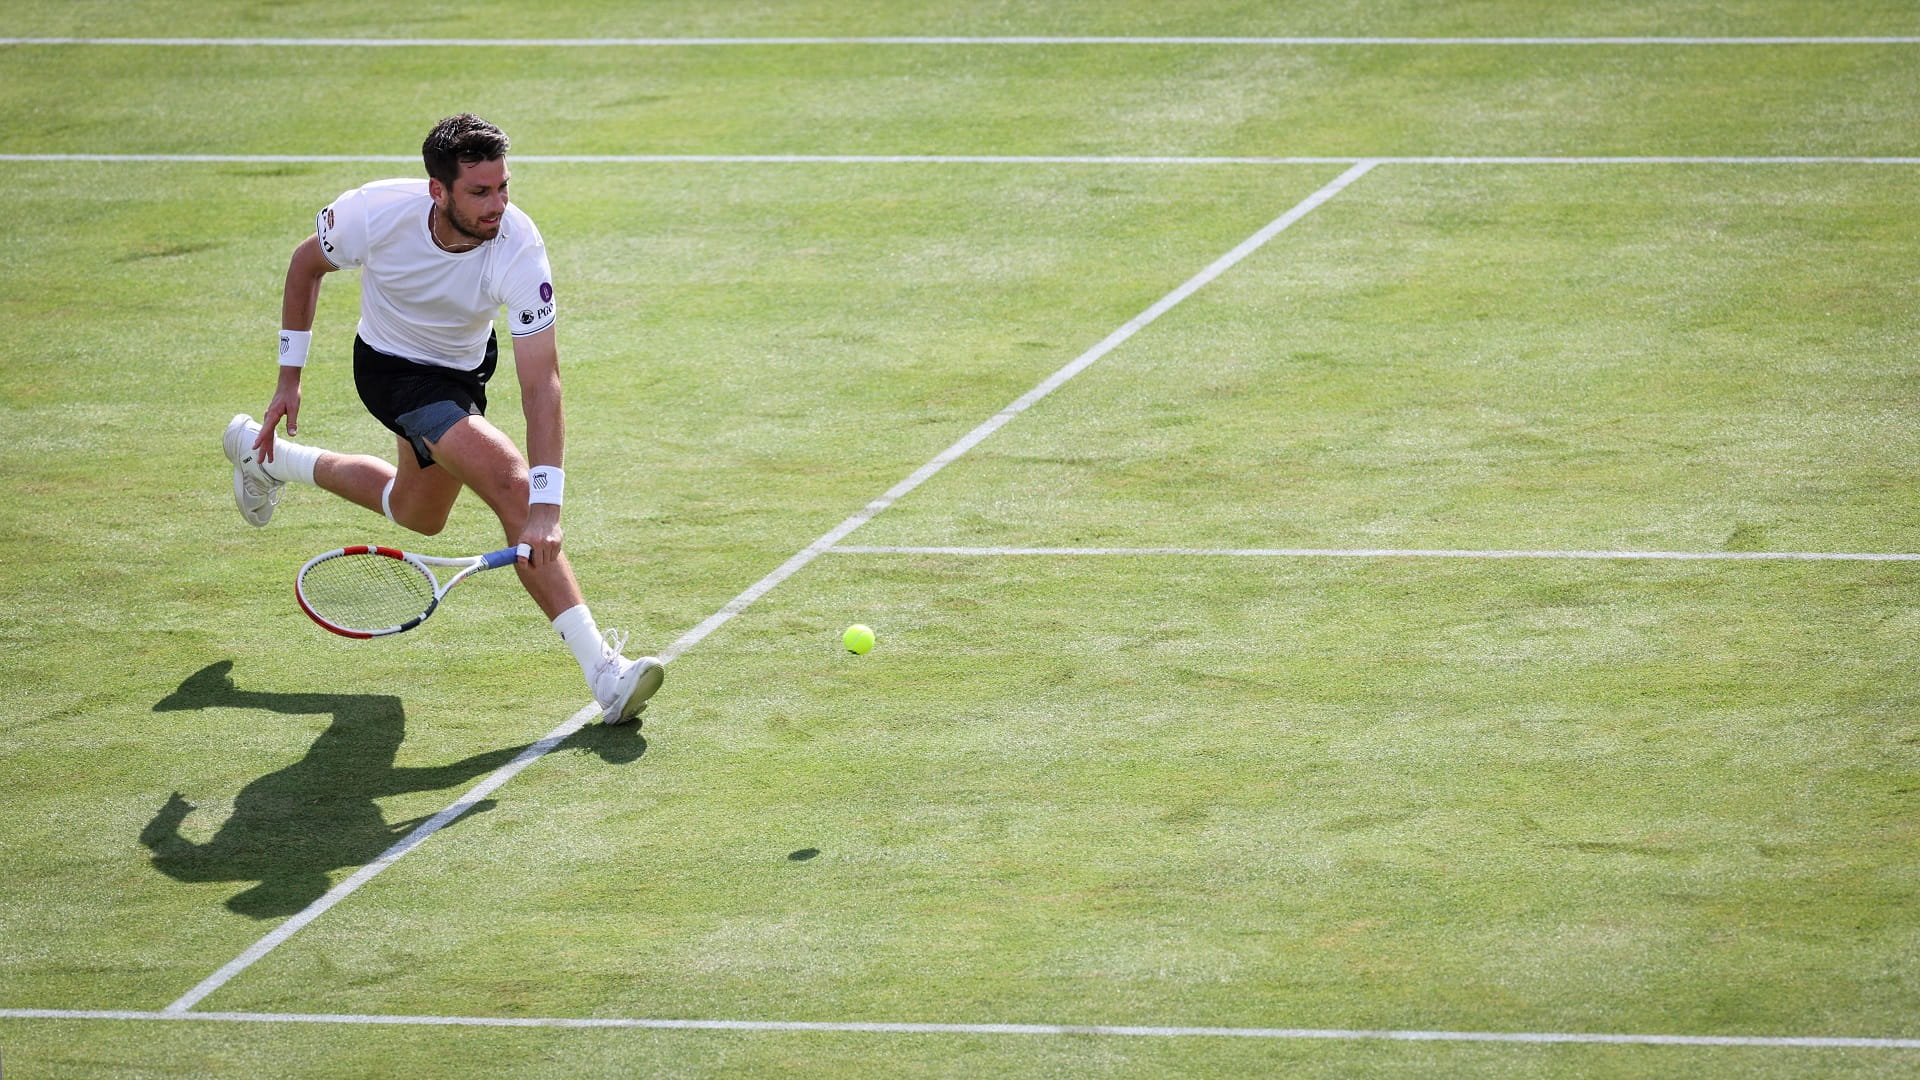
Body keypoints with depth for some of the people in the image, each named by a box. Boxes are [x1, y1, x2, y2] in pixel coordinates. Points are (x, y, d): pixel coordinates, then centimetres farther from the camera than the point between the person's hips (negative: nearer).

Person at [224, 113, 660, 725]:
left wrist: (547, 507, -45)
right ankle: (602, 672, -26)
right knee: (510, 485, -23)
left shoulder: (519, 250, -33)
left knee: (418, 513, 28)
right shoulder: (376, 212, -32)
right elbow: (307, 263, -9)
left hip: (463, 368, 4)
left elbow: (540, 383, -36)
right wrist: (289, 379, -5)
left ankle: (263, 454, 52)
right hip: (393, 369, -4)